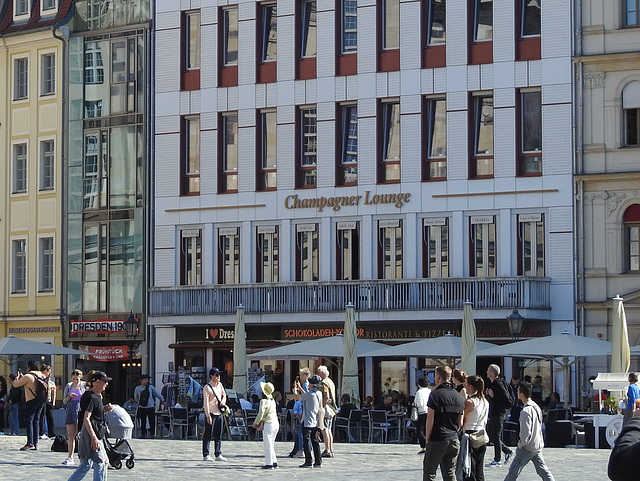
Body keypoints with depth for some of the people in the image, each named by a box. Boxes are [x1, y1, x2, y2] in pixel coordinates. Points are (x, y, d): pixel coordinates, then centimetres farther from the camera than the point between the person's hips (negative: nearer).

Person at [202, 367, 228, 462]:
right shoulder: (207, 387, -12)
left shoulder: (220, 385, 10)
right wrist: (208, 416, -19)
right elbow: (206, 402, -15)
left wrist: (223, 401, 1)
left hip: (219, 413, 7)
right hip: (211, 414, -7)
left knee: (219, 435, 10)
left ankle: (218, 455, 16)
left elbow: (224, 394, 25)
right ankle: (205, 455, 4)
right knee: (208, 435, -2)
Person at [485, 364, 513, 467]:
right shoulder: (491, 383, 15)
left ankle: (497, 460, 1)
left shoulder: (498, 384, -15)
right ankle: (507, 451, 21)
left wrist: (494, 395, -20)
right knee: (490, 436, 13)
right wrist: (488, 395, 5)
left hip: (499, 414, -10)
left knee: (496, 436, -5)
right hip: (492, 414, 10)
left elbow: (506, 398, -21)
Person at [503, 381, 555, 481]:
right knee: (543, 470, 11)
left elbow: (526, 433, -24)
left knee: (513, 471, 0)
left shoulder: (526, 411, -22)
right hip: (538, 446, 9)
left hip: (527, 448, -9)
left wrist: (520, 445, -8)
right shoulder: (536, 407, 7)